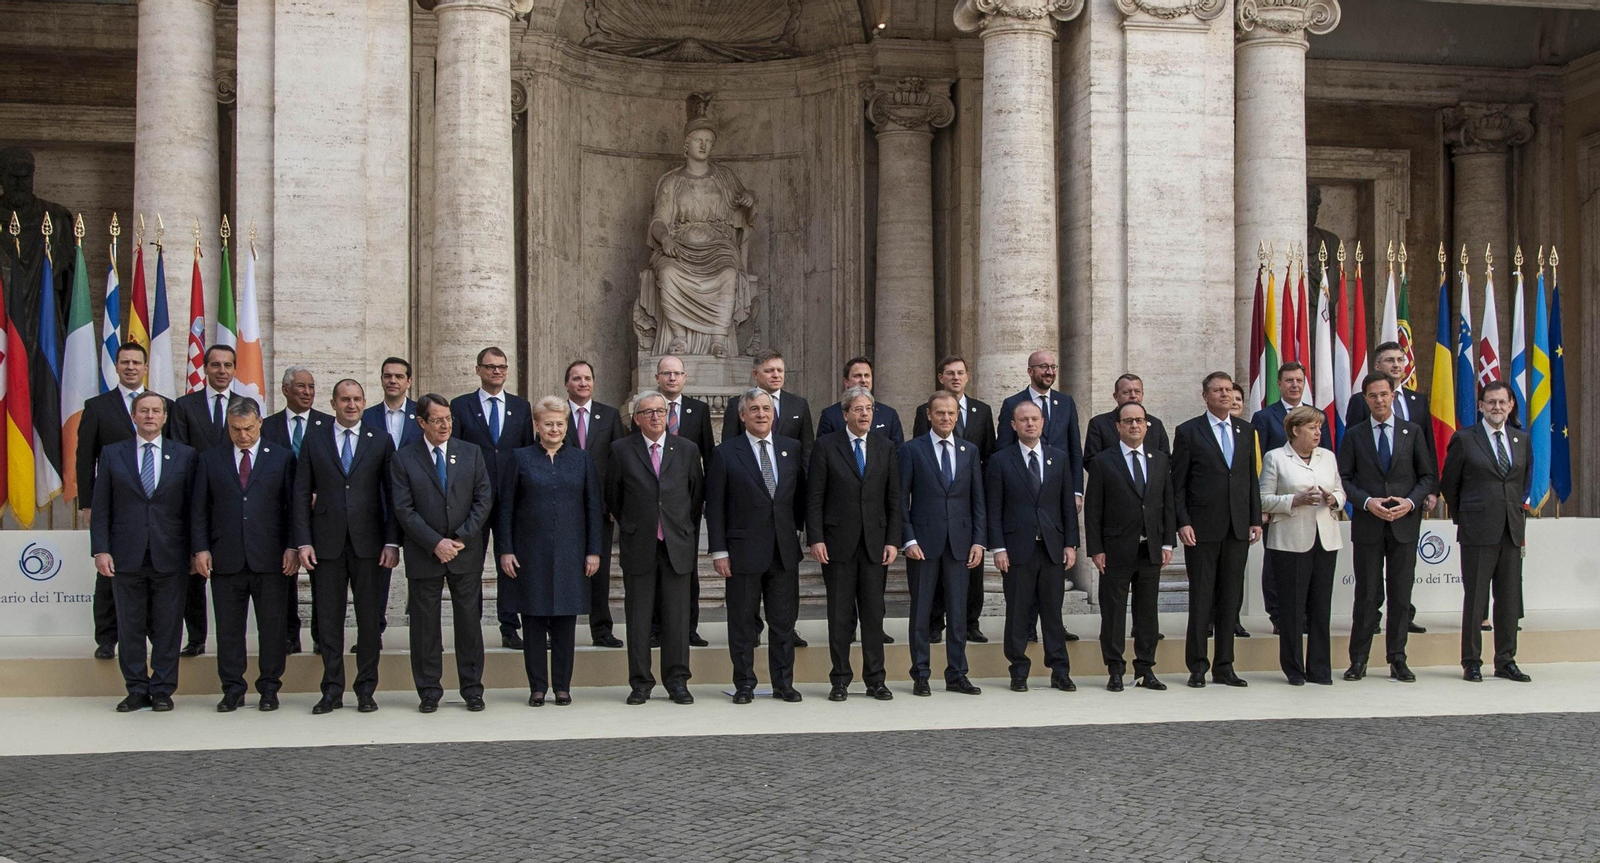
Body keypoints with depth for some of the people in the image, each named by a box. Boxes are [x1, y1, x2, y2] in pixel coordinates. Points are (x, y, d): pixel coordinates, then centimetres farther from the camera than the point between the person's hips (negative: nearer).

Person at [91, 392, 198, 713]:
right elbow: (100, 509, 5)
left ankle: (162, 689, 11)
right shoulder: (112, 454, 8)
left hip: (170, 556, -1)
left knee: (167, 626, 3)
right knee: (130, 626, 6)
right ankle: (137, 690, 15)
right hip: (127, 556, 1)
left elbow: (193, 507, 5)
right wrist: (100, 550, -4)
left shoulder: (184, 456, 6)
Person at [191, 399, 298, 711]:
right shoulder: (210, 460, 10)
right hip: (226, 559, 1)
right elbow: (199, 509, 9)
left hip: (270, 558, -1)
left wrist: (292, 547, -4)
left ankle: (269, 688, 13)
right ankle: (232, 688, 14)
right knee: (228, 627, 5)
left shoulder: (281, 458, 7)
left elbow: (294, 506, 4)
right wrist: (200, 548, -1)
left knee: (272, 626, 3)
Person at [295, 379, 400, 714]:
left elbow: (392, 494, 4)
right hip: (327, 542, 1)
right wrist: (303, 541, -3)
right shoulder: (314, 441, 8)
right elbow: (302, 494, 6)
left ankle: (366, 689, 11)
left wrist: (392, 541, -4)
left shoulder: (381, 441, 6)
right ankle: (332, 690, 11)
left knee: (369, 618, 3)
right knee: (328, 619, 4)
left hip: (368, 542, 0)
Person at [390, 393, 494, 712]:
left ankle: (472, 689, 14)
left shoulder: (472, 453, 6)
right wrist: (435, 543, -14)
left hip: (466, 553, 1)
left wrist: (462, 538, -9)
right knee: (424, 623, 3)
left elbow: (484, 499, 2)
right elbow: (404, 509, -6)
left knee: (469, 620, 5)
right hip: (423, 555, -1)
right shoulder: (403, 460, 0)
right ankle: (429, 690, 13)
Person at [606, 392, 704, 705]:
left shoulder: (687, 450, 6)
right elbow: (612, 497, 11)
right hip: (638, 548, -1)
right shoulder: (622, 450, 2)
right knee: (637, 617, 3)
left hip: (678, 546, 1)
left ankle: (677, 680, 11)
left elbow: (697, 495, 14)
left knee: (677, 616, 3)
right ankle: (640, 682, 10)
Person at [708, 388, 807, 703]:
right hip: (744, 551, -3)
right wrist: (719, 550, -7)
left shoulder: (792, 448, 8)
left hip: (785, 550, 3)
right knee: (742, 622, 5)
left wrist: (799, 529, 5)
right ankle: (744, 685, 15)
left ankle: (783, 683, 17)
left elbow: (801, 494, 15)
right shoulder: (726, 453, -2)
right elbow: (715, 506, -3)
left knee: (784, 621, 8)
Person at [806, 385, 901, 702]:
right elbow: (814, 497, -2)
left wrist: (893, 541, 1)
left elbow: (894, 499, 8)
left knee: (874, 614, 4)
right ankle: (840, 681, 10)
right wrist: (815, 539, -9)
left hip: (875, 543, 2)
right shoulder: (826, 445, 0)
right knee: (840, 616, 2)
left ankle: (875, 680, 11)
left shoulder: (885, 447, 8)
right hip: (838, 542, -2)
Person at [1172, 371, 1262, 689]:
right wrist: (1183, 523, -10)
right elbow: (1178, 483, -3)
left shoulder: (1245, 430, 12)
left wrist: (1255, 519, 7)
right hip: (1202, 528, -4)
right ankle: (1197, 666, 8)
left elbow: (1252, 477, 14)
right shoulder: (1188, 432, -1)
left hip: (1238, 528, 4)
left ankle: (1224, 666, 14)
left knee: (1231, 599, 7)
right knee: (1201, 598, 0)